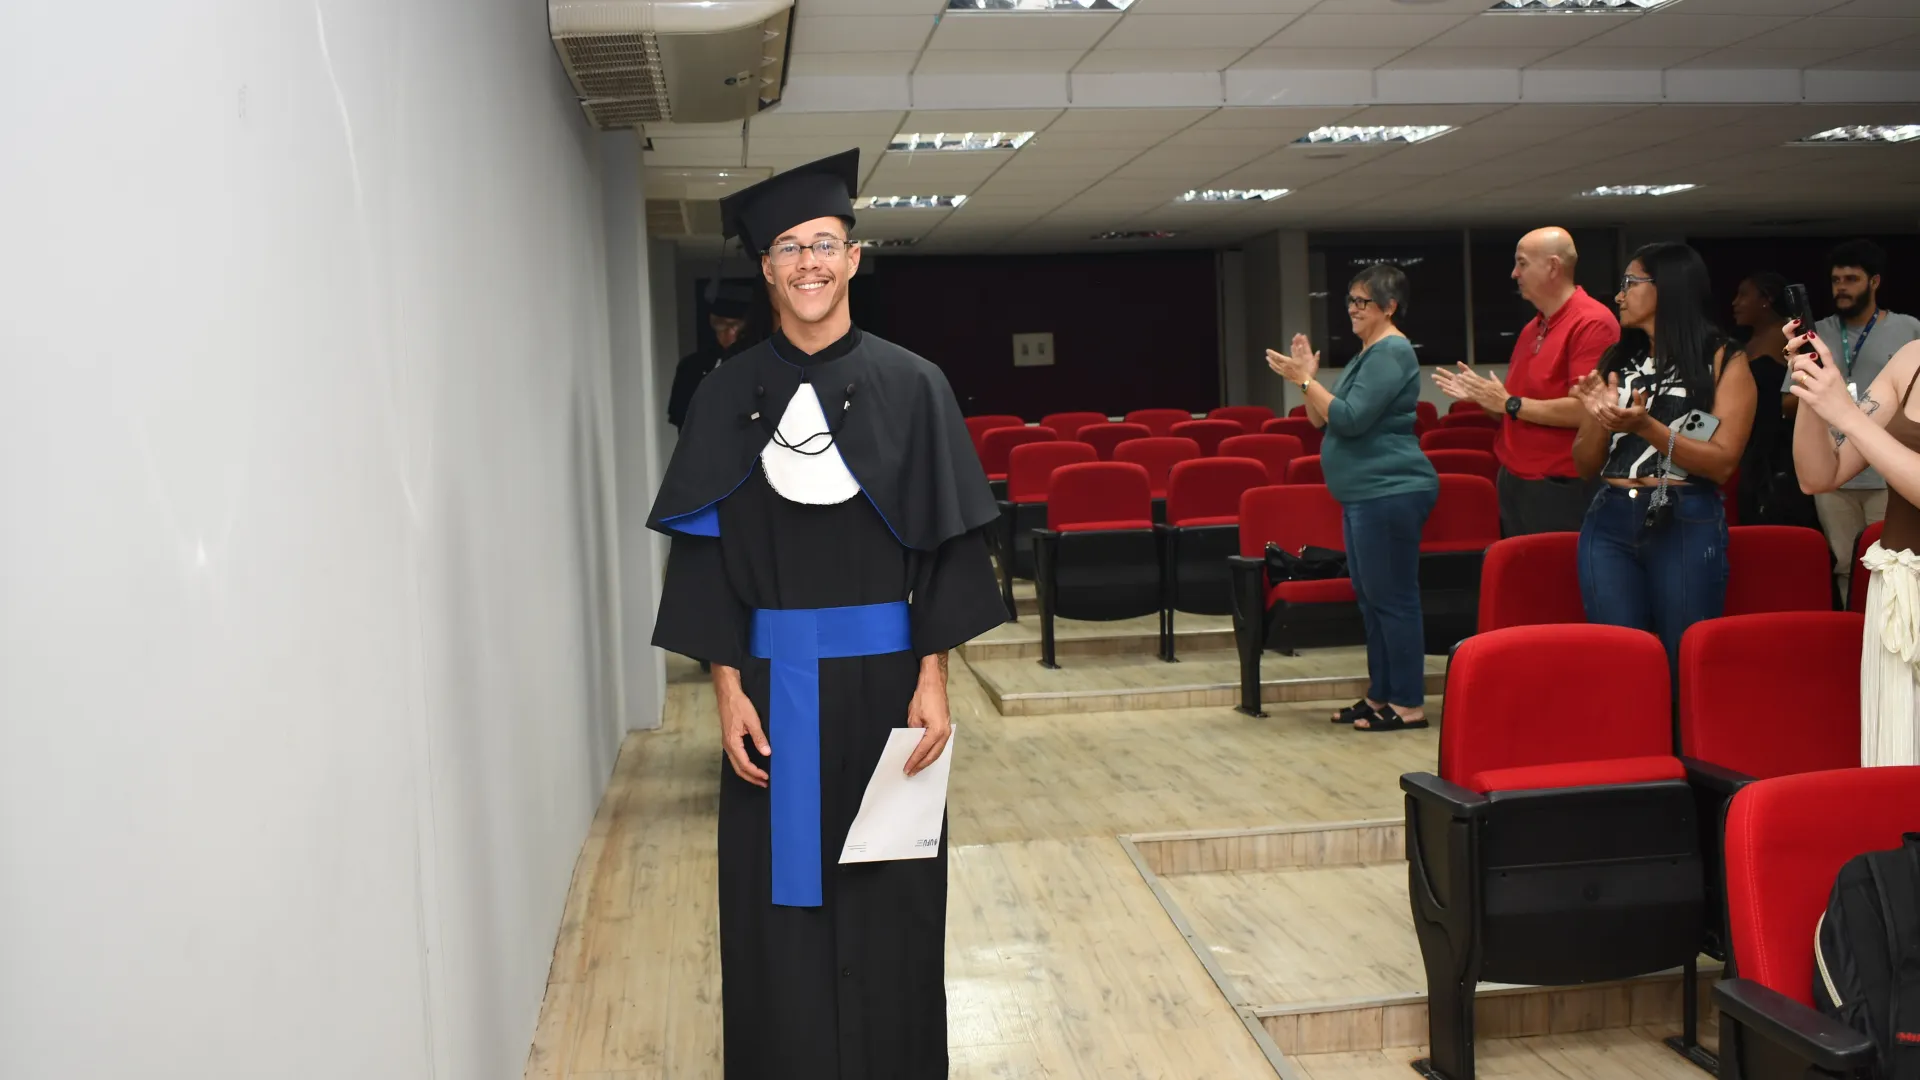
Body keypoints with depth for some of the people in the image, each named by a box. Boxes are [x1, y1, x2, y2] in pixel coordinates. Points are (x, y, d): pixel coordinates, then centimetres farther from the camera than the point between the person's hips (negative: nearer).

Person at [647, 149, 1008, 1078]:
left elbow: (946, 541, -1)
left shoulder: (911, 386, 0)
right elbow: (706, 548, 1)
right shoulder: (729, 395, 2)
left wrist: (933, 677, -8)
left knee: (889, 901, 8)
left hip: (884, 672, 0)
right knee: (778, 904, 7)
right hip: (772, 678, 1)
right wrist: (728, 688, -6)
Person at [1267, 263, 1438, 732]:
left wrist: (1305, 379, -16)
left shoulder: (1391, 352, -13)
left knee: (1393, 599, -6)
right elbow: (1324, 421, 17)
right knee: (1371, 599, 14)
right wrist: (1307, 378, 3)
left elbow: (1350, 419, -20)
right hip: (1365, 494, 11)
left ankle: (1408, 705, 1)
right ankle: (1381, 695, 22)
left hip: (1389, 493, -11)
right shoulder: (1368, 354, 18)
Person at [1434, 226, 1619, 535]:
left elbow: (1583, 410, -23)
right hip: (1514, 484, 9)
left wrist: (1511, 404, -14)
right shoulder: (1531, 329, 16)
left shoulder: (1592, 323, -13)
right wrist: (1479, 396, 4)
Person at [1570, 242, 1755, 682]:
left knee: (1687, 662, 0)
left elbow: (1723, 462, -9)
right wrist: (1600, 418, -7)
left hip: (1688, 526, -4)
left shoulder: (1723, 361, 1)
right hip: (1610, 526, 4)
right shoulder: (1616, 361, 12)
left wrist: (1646, 425, -19)